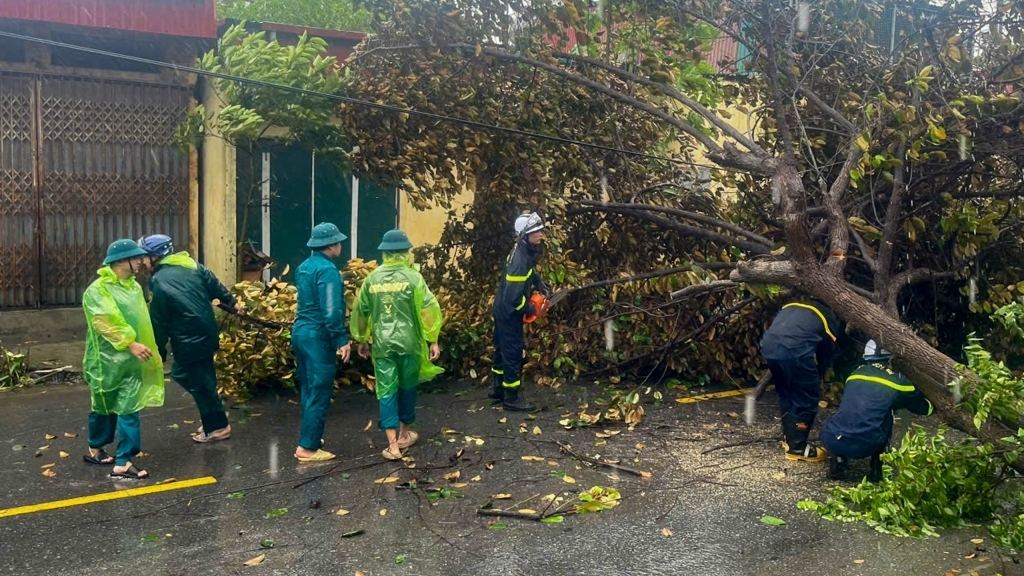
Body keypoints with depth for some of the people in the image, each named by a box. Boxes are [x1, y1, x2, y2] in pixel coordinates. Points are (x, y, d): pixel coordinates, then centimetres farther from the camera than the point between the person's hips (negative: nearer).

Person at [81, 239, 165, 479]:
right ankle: (95, 449, 36)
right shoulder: (97, 290, -12)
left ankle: (123, 462, 1)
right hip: (107, 359, -5)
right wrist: (130, 343, -30)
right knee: (103, 408, 13)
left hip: (131, 360, 5)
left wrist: (147, 349, 15)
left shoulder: (134, 286, 9)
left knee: (128, 410, -1)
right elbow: (104, 323, -23)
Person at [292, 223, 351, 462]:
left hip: (301, 331, 10)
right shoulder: (327, 270, -16)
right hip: (318, 335, -10)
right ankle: (308, 448, 0)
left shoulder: (304, 267, 13)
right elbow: (331, 311, -23)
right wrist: (342, 340, -20)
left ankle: (310, 437, 28)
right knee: (320, 393, -4)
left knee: (308, 389, 18)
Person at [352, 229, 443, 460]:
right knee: (407, 387, 17)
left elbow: (360, 311, 10)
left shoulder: (372, 279, 3)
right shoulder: (412, 277, -6)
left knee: (386, 391, 4)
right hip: (408, 342, -1)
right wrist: (432, 340, -5)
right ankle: (404, 434, 31)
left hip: (382, 344, 2)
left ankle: (393, 445, -1)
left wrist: (361, 340, 23)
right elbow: (427, 309, -11)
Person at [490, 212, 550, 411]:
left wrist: (540, 284, 6)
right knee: (513, 352, 0)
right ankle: (511, 397, 10)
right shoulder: (520, 259, -29)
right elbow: (514, 296, -31)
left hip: (503, 310, 10)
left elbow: (529, 273, 23)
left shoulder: (525, 251, 1)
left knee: (502, 348, 20)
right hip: (509, 312, -10)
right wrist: (528, 309, -14)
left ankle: (497, 388, 34)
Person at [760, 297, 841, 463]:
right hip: (794, 348, -5)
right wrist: (816, 379, 43)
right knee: (807, 398, 12)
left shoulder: (792, 306, 38)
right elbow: (826, 355, 29)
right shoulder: (830, 320, 26)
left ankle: (789, 438, 34)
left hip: (768, 345, 5)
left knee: (786, 394, 25)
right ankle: (797, 447, 16)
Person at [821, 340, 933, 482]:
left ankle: (837, 463, 17)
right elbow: (926, 407, 28)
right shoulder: (898, 381, 12)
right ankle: (877, 467, 18)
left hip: (830, 440, 3)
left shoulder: (854, 374, 22)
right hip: (864, 446, -3)